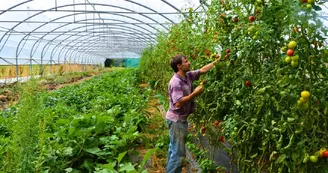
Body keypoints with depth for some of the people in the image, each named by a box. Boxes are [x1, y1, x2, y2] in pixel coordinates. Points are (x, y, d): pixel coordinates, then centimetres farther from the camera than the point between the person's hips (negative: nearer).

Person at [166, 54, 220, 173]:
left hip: (180, 119, 9)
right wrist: (195, 93, -24)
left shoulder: (188, 76, 2)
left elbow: (203, 70, 13)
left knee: (174, 149, 21)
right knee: (178, 153, -3)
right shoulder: (176, 82, -24)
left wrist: (217, 61, 10)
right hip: (176, 120, -9)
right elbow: (178, 102, -30)